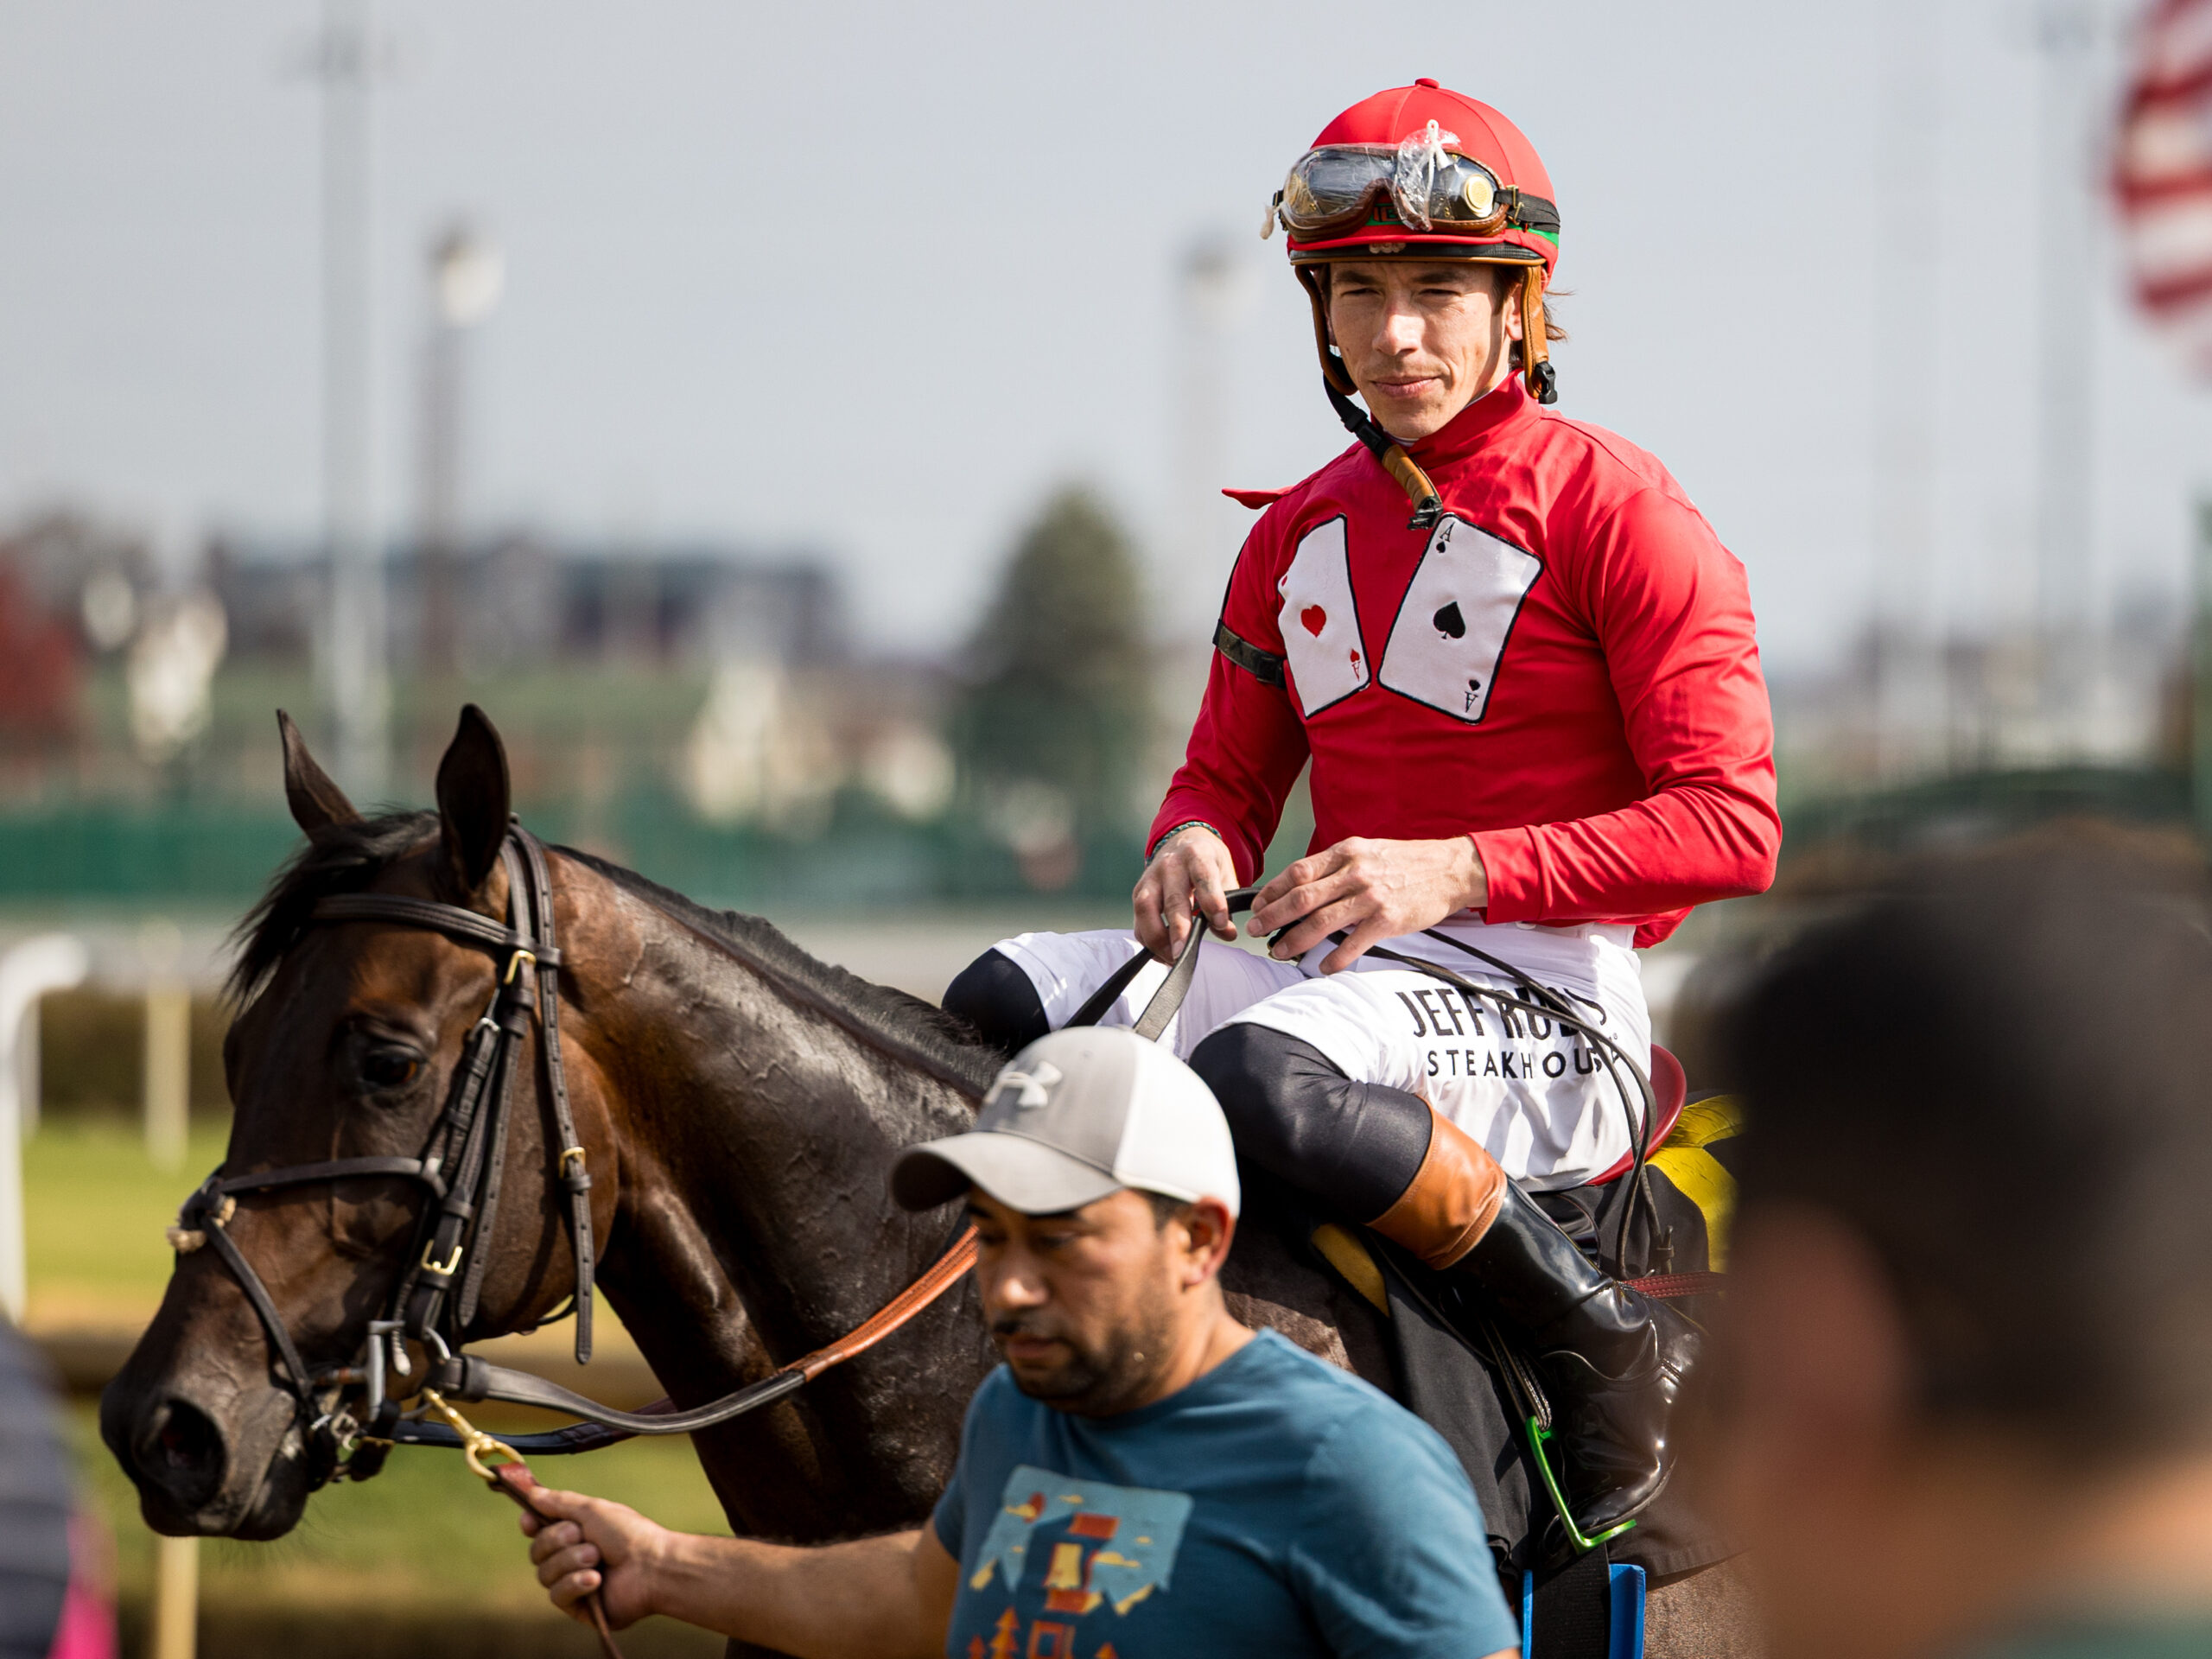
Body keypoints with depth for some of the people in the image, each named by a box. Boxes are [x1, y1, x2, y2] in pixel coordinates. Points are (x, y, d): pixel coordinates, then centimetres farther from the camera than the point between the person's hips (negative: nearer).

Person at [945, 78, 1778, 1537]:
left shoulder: (1615, 512, -6)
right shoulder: (1301, 533, 15)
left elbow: (1730, 826, -12)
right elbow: (1229, 774, 23)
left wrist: (1458, 870, -22)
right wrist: (1195, 848, -4)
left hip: (1549, 1006, -7)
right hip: (1333, 964, 7)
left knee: (1255, 1078, -36)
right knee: (1003, 1008, -9)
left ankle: (1609, 1348, -23)